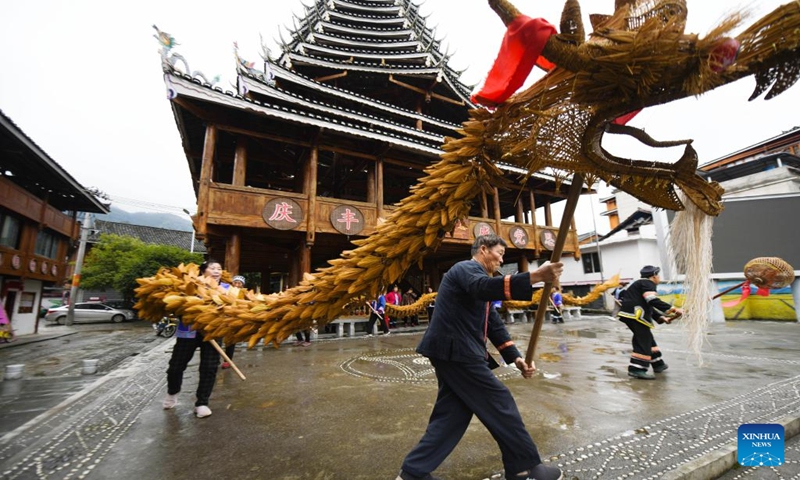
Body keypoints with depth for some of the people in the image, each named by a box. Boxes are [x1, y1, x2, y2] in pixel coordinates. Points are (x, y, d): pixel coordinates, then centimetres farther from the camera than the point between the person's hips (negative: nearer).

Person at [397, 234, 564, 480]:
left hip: (455, 352, 10)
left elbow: (495, 325, 19)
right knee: (500, 403, 2)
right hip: (455, 351, -10)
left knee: (452, 413, 12)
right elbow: (485, 287, -34)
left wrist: (516, 358, 9)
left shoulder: (476, 277, 23)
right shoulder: (466, 268, -8)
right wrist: (535, 276, -42)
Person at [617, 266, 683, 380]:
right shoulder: (648, 283, -4)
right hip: (634, 314, -10)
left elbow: (649, 307, 28)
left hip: (630, 314, 10)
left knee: (647, 338, 20)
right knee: (643, 340, -12)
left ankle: (658, 364, 33)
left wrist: (661, 318, 22)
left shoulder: (643, 284, 27)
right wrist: (673, 309, -16)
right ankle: (637, 369, -17)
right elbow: (653, 301, -19)